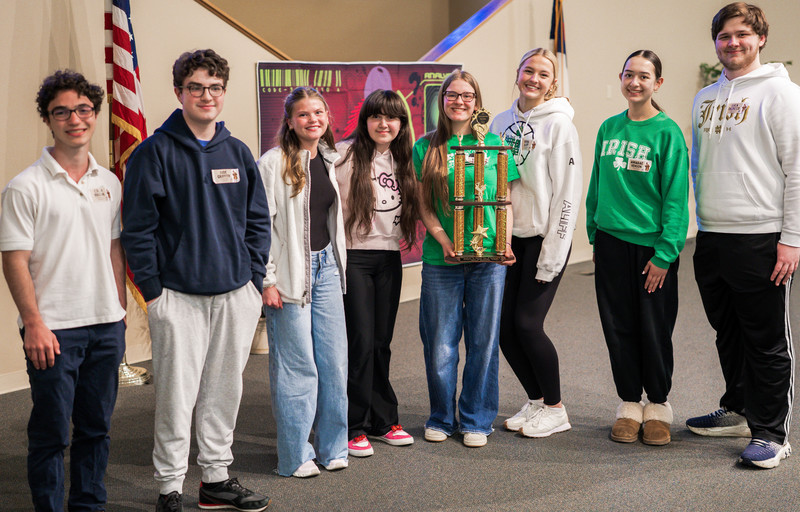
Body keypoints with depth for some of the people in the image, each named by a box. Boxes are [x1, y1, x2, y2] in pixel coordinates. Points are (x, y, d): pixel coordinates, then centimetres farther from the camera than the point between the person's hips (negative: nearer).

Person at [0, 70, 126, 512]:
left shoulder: (108, 182, 10)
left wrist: (119, 307, 12)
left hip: (106, 326, 5)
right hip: (53, 329, -5)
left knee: (96, 426, 14)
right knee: (51, 432, 3)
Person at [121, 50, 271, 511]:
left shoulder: (238, 153, 10)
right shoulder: (155, 152, -4)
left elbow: (258, 221, 13)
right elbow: (138, 227, -6)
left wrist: (254, 279, 5)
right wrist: (153, 290, -9)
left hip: (236, 295, 5)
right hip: (178, 295, -4)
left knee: (225, 390, 12)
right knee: (176, 395, -1)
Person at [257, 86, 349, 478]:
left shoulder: (329, 159, 11)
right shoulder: (272, 163, -10)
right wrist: (267, 280, -15)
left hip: (326, 267, 6)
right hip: (290, 273, -6)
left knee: (335, 360, 8)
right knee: (297, 365, -1)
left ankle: (332, 448, 23)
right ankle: (295, 456, 13)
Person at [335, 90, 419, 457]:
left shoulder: (401, 159, 11)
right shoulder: (344, 155, -8)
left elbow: (411, 206, 22)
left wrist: (405, 237, 8)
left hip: (389, 258, 5)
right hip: (353, 257, -5)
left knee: (381, 342, 11)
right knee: (360, 341, -5)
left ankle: (383, 420, 22)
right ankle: (353, 427, 5)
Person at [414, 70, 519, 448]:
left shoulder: (494, 145, 6)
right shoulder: (426, 147, 5)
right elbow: (424, 206, 3)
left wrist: (505, 240, -7)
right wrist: (444, 241, -12)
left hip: (488, 260, 1)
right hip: (440, 260, 0)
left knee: (483, 341, 7)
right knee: (440, 344, 4)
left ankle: (476, 420, 21)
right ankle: (442, 417, 24)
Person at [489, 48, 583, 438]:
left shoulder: (559, 124, -8)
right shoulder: (501, 122, 9)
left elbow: (568, 192, -11)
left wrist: (552, 252, -14)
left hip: (544, 239, -6)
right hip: (508, 239, 6)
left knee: (527, 323, -9)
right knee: (504, 324, 3)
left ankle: (555, 409, 11)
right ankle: (535, 401, 23)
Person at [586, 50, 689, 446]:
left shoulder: (667, 132, -8)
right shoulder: (609, 128, 7)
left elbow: (675, 197, -10)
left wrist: (665, 253, -14)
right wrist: (594, 236, 10)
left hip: (652, 246, -4)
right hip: (611, 242, 4)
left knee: (654, 329, 5)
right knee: (619, 327, 9)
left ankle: (658, 406, 22)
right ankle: (629, 404, 22)